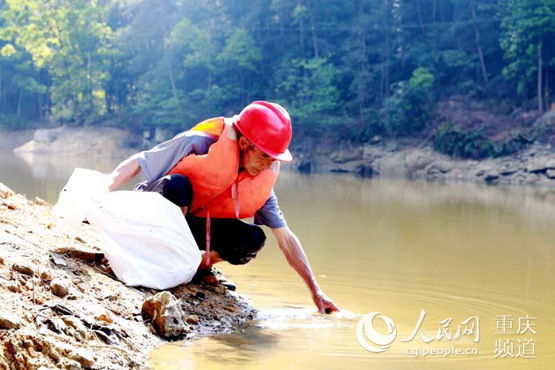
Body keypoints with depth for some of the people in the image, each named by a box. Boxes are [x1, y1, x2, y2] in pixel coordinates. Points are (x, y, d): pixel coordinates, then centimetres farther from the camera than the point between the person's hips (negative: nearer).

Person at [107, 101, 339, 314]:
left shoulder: (261, 182, -11)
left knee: (253, 239, -19)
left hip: (190, 225, 4)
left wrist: (315, 291, -8)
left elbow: (286, 239, -5)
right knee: (178, 184, -37)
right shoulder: (200, 144, -26)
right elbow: (137, 163, -19)